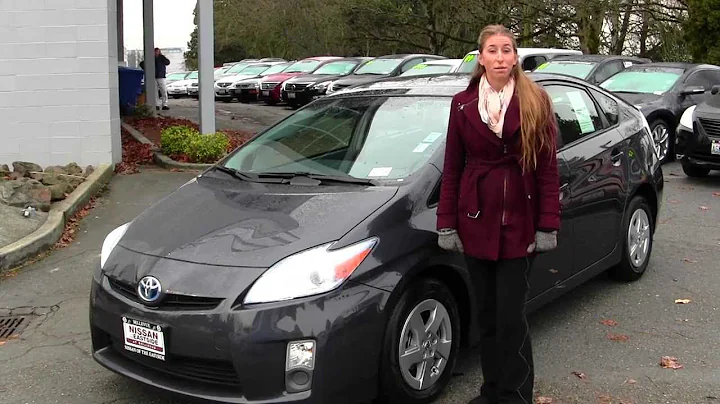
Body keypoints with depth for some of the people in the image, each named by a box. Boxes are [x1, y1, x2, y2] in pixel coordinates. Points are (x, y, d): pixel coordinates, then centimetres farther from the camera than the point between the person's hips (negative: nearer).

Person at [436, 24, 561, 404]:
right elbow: (452, 168, 5)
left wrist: (548, 226, -8)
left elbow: (547, 168, -3)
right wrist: (446, 224, 1)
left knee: (511, 317, -2)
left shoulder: (536, 102, -1)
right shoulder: (463, 103, 4)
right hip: (476, 221, 3)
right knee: (487, 314, 12)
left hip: (518, 222, -2)